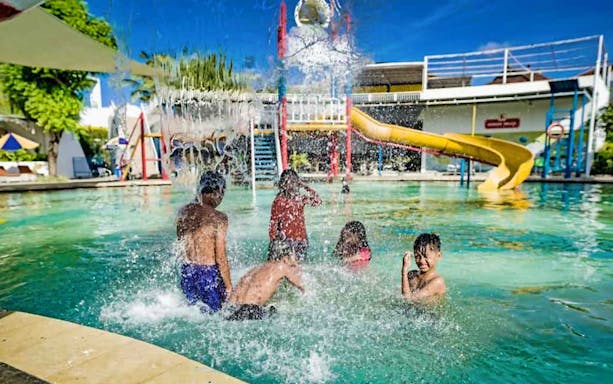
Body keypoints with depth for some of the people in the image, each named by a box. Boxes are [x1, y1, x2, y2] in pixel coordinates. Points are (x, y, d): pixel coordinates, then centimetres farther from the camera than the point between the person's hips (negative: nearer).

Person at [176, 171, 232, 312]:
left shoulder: (183, 211, -1)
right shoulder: (218, 218, -17)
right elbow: (221, 258, -15)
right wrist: (229, 286, -4)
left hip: (187, 271, 6)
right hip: (208, 273, -6)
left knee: (191, 306, 26)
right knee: (215, 311, 14)